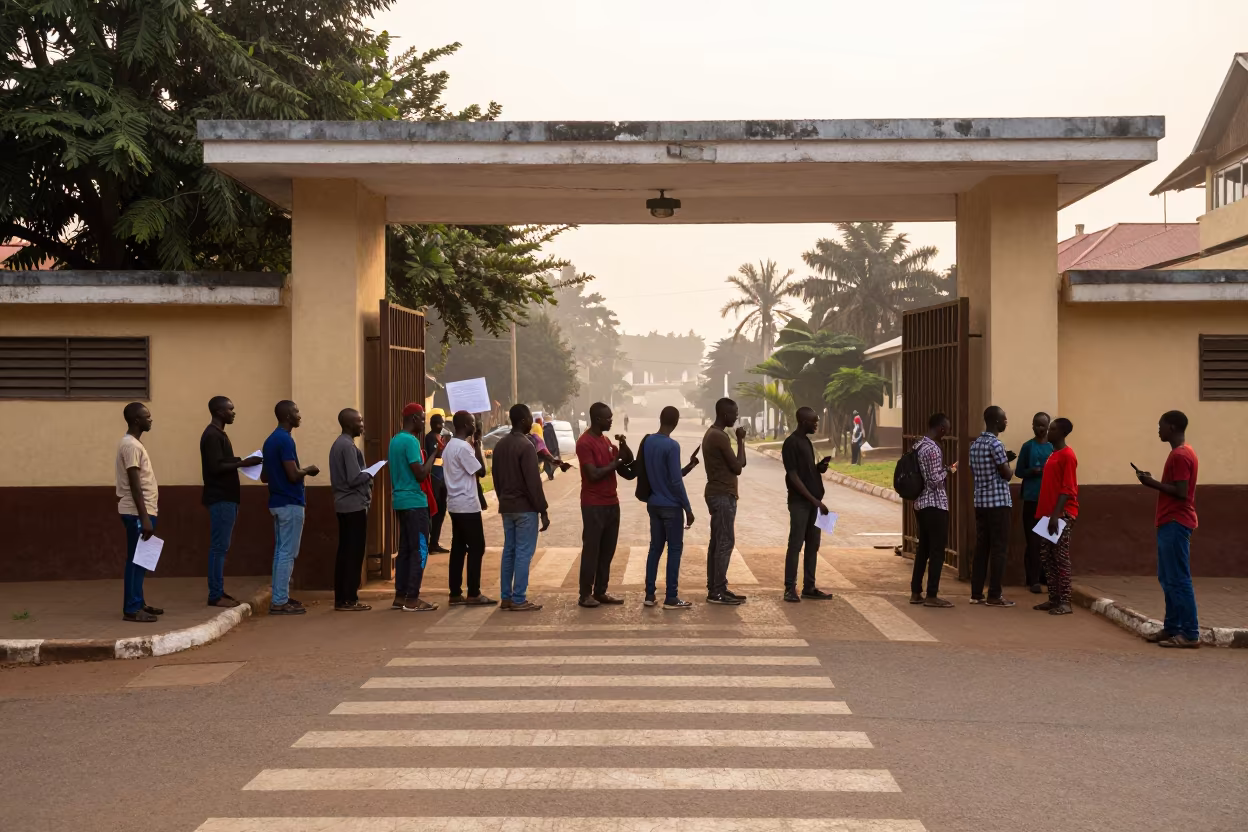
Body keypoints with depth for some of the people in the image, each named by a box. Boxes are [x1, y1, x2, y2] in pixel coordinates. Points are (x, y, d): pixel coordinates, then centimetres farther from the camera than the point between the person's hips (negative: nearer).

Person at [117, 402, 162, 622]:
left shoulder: (133, 443, 15)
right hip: (137, 513, -10)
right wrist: (144, 517, -23)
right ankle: (131, 609, -4)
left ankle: (138, 603, 19)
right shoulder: (131, 445, -16)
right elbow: (134, 485, -21)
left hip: (142, 511, 10)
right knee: (136, 559, -7)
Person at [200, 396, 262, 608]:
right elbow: (216, 467, -22)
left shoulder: (219, 434, 17)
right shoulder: (212, 435, -15)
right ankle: (215, 595, -4)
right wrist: (242, 463, -18)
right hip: (220, 499, -10)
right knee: (219, 547, -7)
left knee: (221, 547, 11)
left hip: (226, 498, 10)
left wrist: (242, 461, 9)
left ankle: (218, 591, 16)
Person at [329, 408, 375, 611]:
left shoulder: (337, 444, 15)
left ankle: (340, 598, 12)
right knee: (354, 553, -5)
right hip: (354, 505, -10)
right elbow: (354, 478, -21)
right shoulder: (348, 446, -16)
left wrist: (365, 477, 14)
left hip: (343, 504, 10)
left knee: (344, 551, 10)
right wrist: (370, 475, -4)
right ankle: (349, 599, -3)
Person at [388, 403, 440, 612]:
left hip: (400, 501, 9)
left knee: (405, 549, 12)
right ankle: (412, 599, -6)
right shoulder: (411, 441, -15)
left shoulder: (395, 440, 14)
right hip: (415, 502, -9)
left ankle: (400, 596, 14)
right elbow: (421, 474, -19)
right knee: (419, 550, -5)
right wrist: (434, 454, -11)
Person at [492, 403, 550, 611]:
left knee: (509, 551, 11)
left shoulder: (500, 445, 10)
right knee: (523, 553, -4)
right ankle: (518, 600, -4)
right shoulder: (526, 446, -16)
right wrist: (543, 511, -14)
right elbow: (533, 482, -18)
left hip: (506, 506, 8)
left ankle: (505, 597, 14)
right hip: (525, 508, -8)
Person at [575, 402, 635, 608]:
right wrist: (615, 463, -10)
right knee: (591, 550, -3)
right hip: (594, 505, -8)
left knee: (607, 551, 9)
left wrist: (623, 445, 1)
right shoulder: (584, 443, -13)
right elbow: (593, 474, -20)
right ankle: (585, 595, 3)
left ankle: (600, 592, 16)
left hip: (612, 503, 8)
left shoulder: (606, 440, 14)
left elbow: (627, 462, 19)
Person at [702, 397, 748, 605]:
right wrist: (741, 441, -6)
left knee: (717, 542, 10)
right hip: (723, 495, -10)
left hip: (717, 494, 10)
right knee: (725, 542, -8)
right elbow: (737, 467, -14)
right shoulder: (720, 437, -18)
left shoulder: (712, 434, 15)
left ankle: (715, 588, 13)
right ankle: (717, 591, -7)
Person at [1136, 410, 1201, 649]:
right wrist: (1153, 482, 11)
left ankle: (1190, 633, -7)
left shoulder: (1180, 455, -16)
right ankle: (1171, 628, 17)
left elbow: (1180, 492, -21)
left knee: (1179, 579, -9)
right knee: (1168, 579, 13)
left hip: (1175, 524, -11)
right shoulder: (1182, 453, 17)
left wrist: (1152, 483, -14)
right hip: (1172, 523, 11)